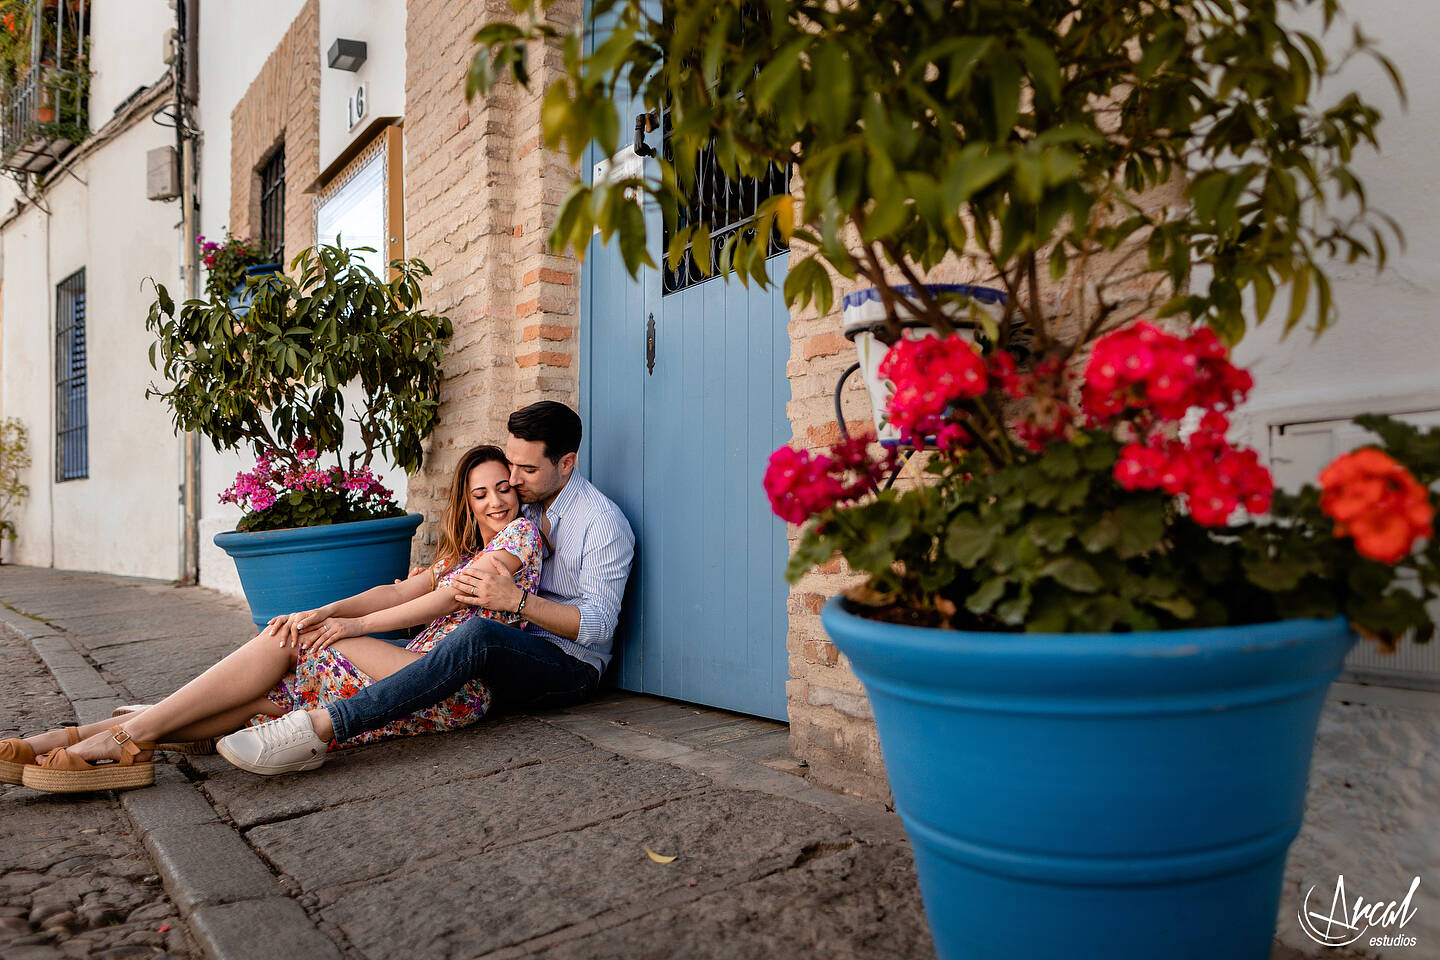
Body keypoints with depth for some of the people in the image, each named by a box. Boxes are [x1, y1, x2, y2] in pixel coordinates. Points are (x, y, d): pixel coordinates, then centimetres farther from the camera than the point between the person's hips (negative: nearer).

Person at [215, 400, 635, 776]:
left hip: (572, 668, -8)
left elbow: (599, 625, -17)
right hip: (511, 659, 8)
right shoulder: (523, 505, 12)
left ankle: (318, 726, -43)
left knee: (478, 635, -38)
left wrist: (516, 600, -28)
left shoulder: (603, 522, -11)